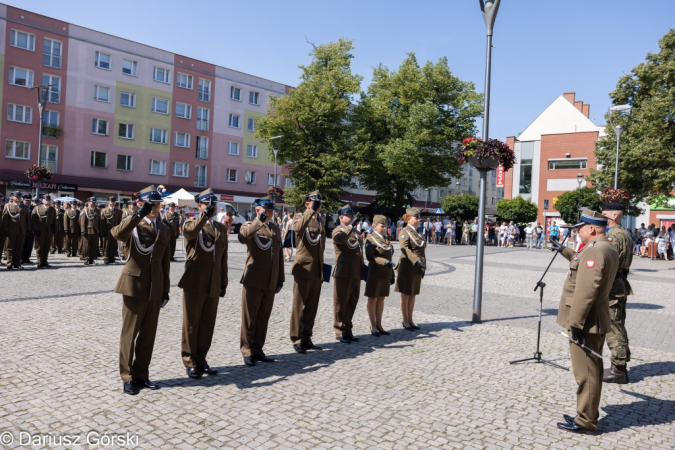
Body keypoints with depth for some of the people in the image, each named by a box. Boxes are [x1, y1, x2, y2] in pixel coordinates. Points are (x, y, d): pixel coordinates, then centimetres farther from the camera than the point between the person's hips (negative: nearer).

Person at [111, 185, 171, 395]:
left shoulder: (163, 229, 12)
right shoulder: (132, 224, -3)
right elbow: (117, 233, -29)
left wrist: (165, 289, 10)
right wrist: (140, 214, -34)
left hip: (155, 288, 5)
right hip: (134, 285, -4)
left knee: (148, 334, 11)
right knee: (130, 333, 5)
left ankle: (142, 375, 23)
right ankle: (128, 377, 17)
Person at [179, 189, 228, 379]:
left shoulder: (221, 228, 13)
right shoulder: (191, 223, 0)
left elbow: (223, 257, 13)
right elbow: (190, 232, -27)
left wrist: (224, 282, 11)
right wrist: (205, 215, -32)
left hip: (213, 285, 4)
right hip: (194, 283, -4)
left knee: (207, 325, 10)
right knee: (191, 324, 5)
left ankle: (201, 360, 24)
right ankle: (190, 362, 17)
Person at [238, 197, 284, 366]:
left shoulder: (275, 228, 15)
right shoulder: (249, 226, -2)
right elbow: (242, 238, -28)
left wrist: (280, 279, 13)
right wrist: (259, 221, -27)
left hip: (270, 283, 5)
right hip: (253, 281, -5)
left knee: (263, 318, 11)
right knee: (249, 318, 3)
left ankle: (257, 350, 22)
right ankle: (247, 352, 14)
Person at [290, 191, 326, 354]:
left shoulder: (321, 221, 16)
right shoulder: (299, 218, -3)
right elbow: (298, 227, -29)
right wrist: (312, 211, -28)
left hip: (317, 270, 6)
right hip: (303, 269, -6)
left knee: (312, 306, 10)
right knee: (299, 306, 0)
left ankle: (306, 338, 20)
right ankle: (296, 340, 9)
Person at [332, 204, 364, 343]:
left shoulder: (356, 232, 18)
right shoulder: (338, 231, -6)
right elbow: (341, 238, -33)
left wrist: (362, 271, 21)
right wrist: (352, 225, -36)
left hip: (356, 274, 8)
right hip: (343, 273, -8)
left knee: (352, 303, 13)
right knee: (341, 304, 1)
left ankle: (348, 331, 23)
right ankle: (340, 332, 11)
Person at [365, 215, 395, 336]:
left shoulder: (385, 239, 14)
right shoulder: (370, 238, -9)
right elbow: (370, 256, -19)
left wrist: (392, 274, 18)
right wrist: (384, 262, -29)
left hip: (385, 274, 7)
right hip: (375, 273, -7)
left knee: (381, 299, 12)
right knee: (372, 299, 3)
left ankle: (379, 325, 20)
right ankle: (373, 326, 12)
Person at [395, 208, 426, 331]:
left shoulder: (417, 233, 16)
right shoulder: (405, 232, -9)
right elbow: (405, 249, -23)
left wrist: (423, 266, 16)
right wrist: (417, 260, -34)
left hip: (417, 269, 8)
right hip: (407, 268, -8)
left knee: (413, 295, 12)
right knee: (406, 295, 2)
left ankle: (410, 320, 21)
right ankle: (405, 321, 11)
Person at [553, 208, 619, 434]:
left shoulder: (594, 251, -21)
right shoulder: (609, 249, 12)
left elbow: (585, 292, -27)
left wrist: (575, 323, -25)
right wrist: (565, 250, 42)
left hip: (585, 323, -11)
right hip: (597, 322, 11)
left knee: (586, 373, -1)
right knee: (591, 371, 18)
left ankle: (586, 421, 10)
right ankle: (588, 415, 30)